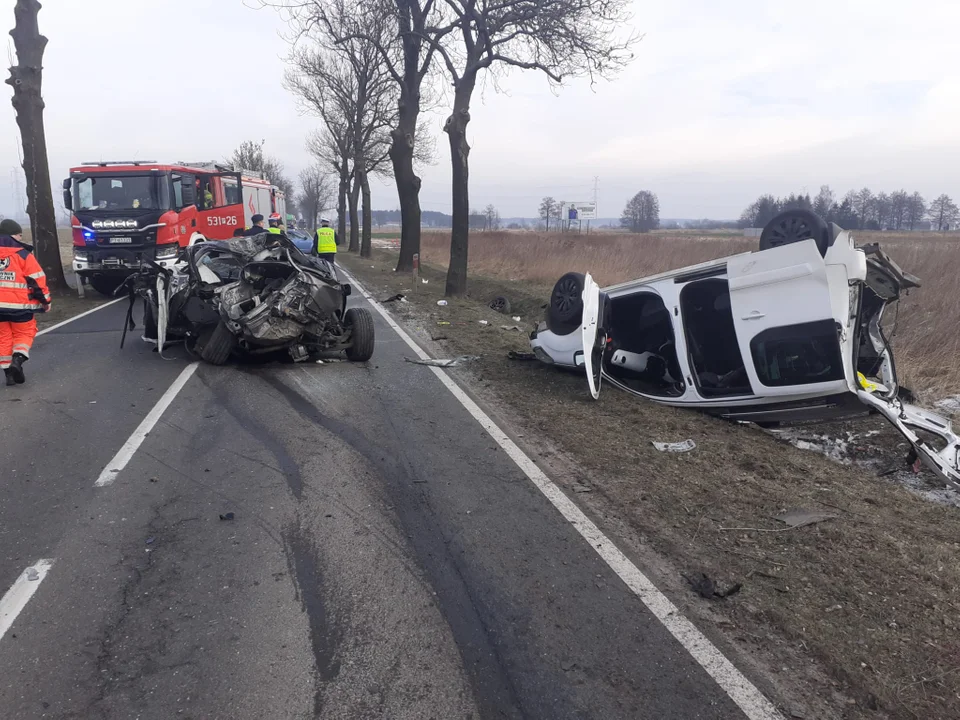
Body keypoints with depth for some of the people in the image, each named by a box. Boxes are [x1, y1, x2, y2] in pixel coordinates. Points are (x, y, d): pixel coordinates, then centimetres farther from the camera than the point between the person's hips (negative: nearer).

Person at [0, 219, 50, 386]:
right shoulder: (23, 254, -8)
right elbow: (37, 280, -8)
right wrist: (45, 300, 3)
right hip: (19, 304, -4)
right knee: (24, 333, 12)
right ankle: (17, 359, -12)